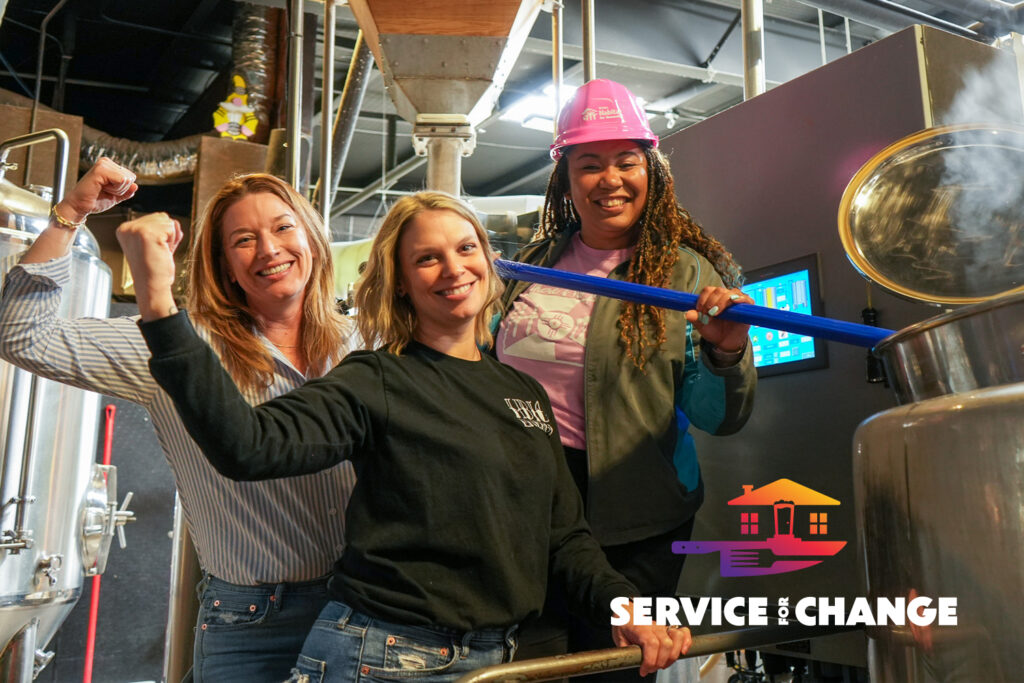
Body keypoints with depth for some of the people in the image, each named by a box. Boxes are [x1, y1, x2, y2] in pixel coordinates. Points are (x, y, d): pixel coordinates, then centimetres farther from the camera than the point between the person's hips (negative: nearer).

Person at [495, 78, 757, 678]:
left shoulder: (686, 272, -5)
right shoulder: (536, 263, 7)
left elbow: (719, 418, -11)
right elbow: (492, 368, 21)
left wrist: (725, 354, -29)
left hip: (631, 525, -3)